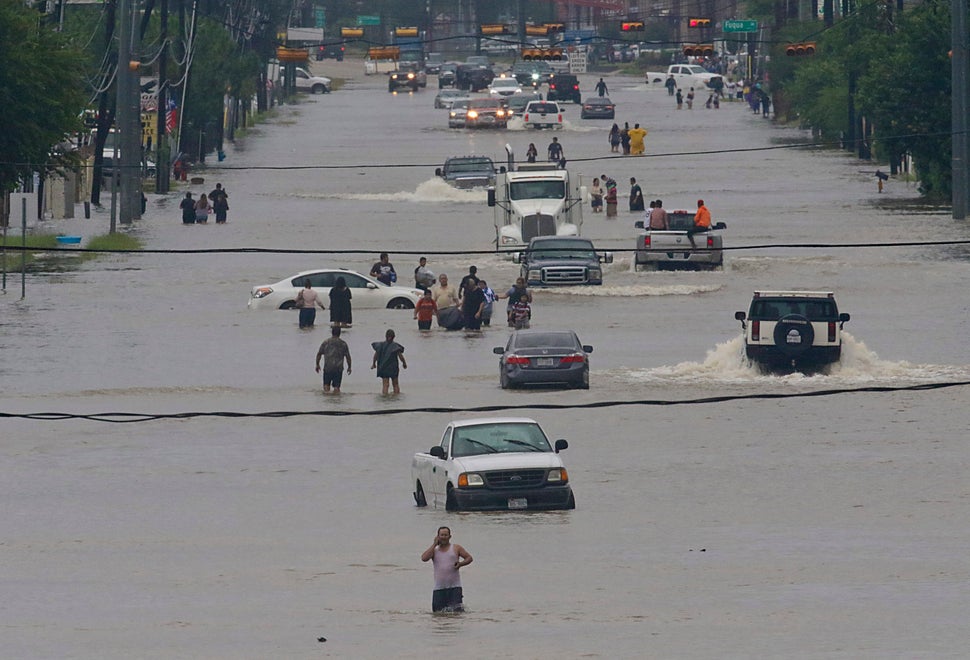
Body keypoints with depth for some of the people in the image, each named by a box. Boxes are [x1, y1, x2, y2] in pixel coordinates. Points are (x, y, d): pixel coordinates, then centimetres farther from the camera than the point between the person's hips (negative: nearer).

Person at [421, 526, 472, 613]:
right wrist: (434, 544, -2)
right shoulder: (434, 550, 11)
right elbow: (424, 558, -7)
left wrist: (461, 563, -11)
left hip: (454, 587, -2)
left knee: (456, 611, -14)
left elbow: (469, 558, 10)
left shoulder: (456, 548, 8)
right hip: (439, 588, 2)